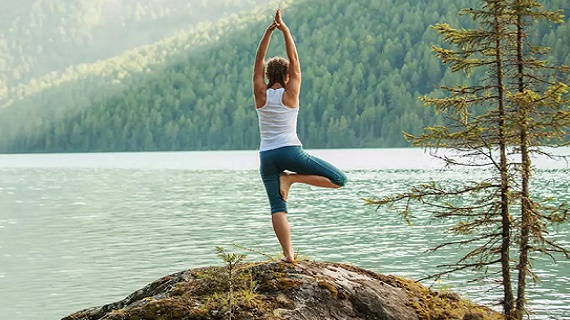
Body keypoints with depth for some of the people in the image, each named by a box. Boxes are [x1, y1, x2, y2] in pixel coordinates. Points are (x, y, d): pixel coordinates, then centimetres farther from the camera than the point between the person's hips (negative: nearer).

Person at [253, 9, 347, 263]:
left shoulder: (261, 95, 4)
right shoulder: (290, 93, -1)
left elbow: (259, 61, 8)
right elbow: (294, 58, 2)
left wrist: (268, 32, 4)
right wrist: (284, 30, 2)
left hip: (266, 156, 4)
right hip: (290, 151, -3)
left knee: (277, 207, 2)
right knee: (339, 179, 1)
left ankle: (288, 253, -11)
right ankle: (291, 178, -9)